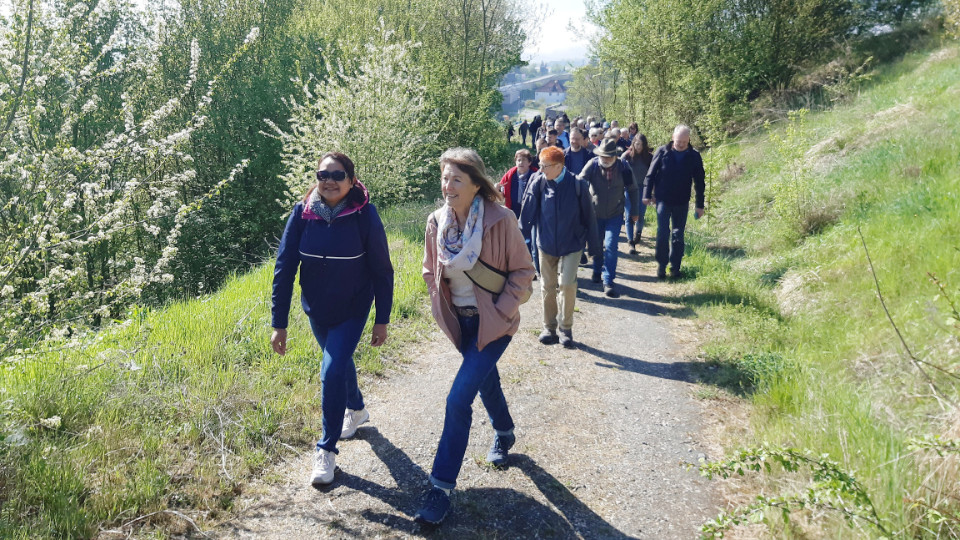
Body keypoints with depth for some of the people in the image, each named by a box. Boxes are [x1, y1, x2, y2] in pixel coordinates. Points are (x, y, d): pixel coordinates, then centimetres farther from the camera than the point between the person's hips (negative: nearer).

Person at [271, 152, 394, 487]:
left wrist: (382, 320, -8)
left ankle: (327, 450, 4)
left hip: (352, 310, -3)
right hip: (316, 310, 4)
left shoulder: (364, 215, -19)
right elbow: (284, 268, -11)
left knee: (332, 372, -14)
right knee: (340, 361, 23)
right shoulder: (302, 214, -14)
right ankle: (356, 410, 52)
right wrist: (279, 323, -12)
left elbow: (382, 270, -11)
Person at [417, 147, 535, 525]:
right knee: (485, 380, 26)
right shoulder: (437, 222, -7)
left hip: (492, 322, -5)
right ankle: (504, 433, 55)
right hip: (460, 321, 5)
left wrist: (501, 310, -16)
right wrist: (440, 308, 3)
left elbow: (523, 271, -11)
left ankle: (442, 487, -2)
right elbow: (431, 271, 10)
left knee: (458, 399, -12)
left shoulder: (500, 220, -20)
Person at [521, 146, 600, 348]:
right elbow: (527, 213, -2)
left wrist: (594, 246, 1)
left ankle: (566, 328, 8)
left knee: (567, 284, -11)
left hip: (572, 244, -2)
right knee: (547, 287, 10)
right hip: (546, 243, 2)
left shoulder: (578, 185, -12)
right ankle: (549, 328, 25)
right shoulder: (538, 183, -8)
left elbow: (588, 216, -3)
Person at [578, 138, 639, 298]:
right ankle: (597, 271, 40)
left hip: (615, 214, -1)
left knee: (610, 246, -11)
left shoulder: (623, 167, -12)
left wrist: (635, 211, 7)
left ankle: (608, 282, -7)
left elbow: (632, 189, 1)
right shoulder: (592, 164, -14)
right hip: (595, 213, 1)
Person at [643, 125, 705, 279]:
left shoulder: (694, 156, -3)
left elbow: (699, 182, 3)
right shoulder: (662, 152, -6)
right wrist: (647, 195, -3)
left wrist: (700, 205, 3)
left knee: (678, 236, 8)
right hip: (663, 200, -1)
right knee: (663, 233, -4)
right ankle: (661, 265, 10)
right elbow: (650, 175, 0)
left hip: (682, 203, 1)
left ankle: (675, 266, 18)